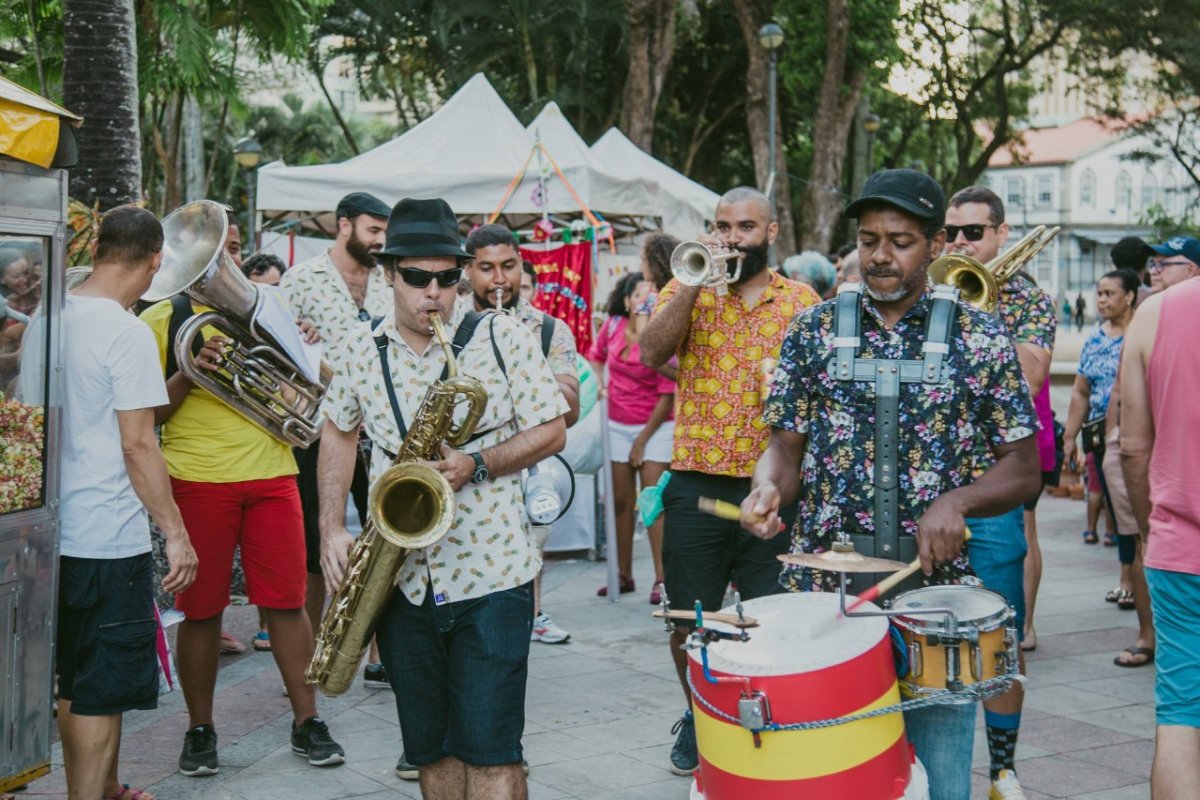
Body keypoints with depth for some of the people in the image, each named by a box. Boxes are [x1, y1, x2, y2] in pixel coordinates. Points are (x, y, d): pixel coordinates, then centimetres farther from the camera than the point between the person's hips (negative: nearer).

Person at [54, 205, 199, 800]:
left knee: (74, 685, 19)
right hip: (111, 539, -8)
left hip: (59, 530, 8)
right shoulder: (128, 333, -16)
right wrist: (176, 534, -13)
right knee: (102, 694, 0)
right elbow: (137, 444, -18)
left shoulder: (55, 318, 6)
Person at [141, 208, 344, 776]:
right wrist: (191, 371, -17)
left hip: (271, 474, 3)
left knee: (287, 600, 2)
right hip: (197, 479, -2)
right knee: (202, 610, 4)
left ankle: (307, 722, 12)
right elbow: (146, 414, -2)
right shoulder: (161, 320, 3)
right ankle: (200, 730, 18)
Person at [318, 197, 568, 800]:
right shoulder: (362, 349, 5)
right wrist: (332, 528, 6)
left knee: (490, 746, -4)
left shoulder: (503, 337, -5)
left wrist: (475, 465, -18)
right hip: (402, 583, 4)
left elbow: (552, 431, -3)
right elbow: (338, 433, 18)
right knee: (431, 747, 14)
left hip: (492, 575, -4)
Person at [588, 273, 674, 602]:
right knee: (621, 501, 10)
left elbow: (667, 395, -14)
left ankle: (661, 578, -6)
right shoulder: (613, 326, -1)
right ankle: (624, 575, 20)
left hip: (654, 426, -5)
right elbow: (596, 356, 20)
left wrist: (642, 440, -11)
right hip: (617, 424, 5)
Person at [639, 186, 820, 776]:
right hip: (697, 483, 0)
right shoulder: (686, 291, 7)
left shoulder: (803, 300, 8)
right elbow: (651, 353, -11)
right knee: (688, 619, 7)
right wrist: (695, 282, -13)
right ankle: (698, 717, 30)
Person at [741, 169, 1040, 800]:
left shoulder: (981, 340, 1)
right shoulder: (813, 332, 6)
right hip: (823, 588, 1)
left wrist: (956, 500, -17)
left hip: (936, 589, -1)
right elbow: (786, 446, 8)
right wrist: (769, 489, -14)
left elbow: (1024, 469, 2)